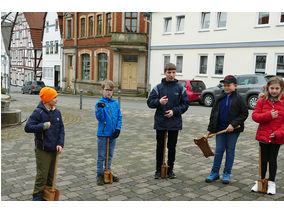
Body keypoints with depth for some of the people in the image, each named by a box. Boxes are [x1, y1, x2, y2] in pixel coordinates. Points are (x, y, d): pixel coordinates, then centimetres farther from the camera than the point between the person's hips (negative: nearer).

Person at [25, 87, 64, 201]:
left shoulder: (57, 112, 5)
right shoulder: (38, 112, -12)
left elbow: (61, 129, 7)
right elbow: (28, 127, -16)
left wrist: (60, 144, -4)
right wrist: (43, 126, -21)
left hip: (54, 149, 6)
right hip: (42, 149, -6)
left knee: (51, 174, 14)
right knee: (42, 174, -2)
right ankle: (37, 196, 13)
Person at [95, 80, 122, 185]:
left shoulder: (116, 103, 4)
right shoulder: (100, 103, -8)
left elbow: (119, 117, 6)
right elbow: (99, 118, -15)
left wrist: (118, 129, -5)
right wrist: (100, 109, -32)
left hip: (113, 134, 4)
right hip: (103, 133, -4)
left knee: (110, 155, 17)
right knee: (101, 156, 6)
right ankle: (100, 175, 18)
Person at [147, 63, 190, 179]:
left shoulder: (180, 88, 2)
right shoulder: (158, 87, 0)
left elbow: (185, 104, 3)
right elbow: (150, 102, -1)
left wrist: (174, 111, -11)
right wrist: (159, 102, -21)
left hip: (174, 123, 0)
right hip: (160, 122, 0)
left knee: (172, 147, 10)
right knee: (160, 147, 9)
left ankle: (170, 169, 24)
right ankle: (158, 170, 21)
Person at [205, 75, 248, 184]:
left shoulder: (238, 98, -5)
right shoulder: (220, 98, 6)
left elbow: (244, 113, -7)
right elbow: (213, 113, 9)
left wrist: (233, 124, -17)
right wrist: (210, 129, 6)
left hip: (233, 130, -3)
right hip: (220, 128, 3)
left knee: (230, 151, 8)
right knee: (218, 150, 7)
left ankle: (227, 173, 19)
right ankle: (215, 172, 18)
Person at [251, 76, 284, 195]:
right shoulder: (262, 100, -1)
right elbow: (255, 116, -5)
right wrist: (269, 115, -20)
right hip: (263, 135, 1)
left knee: (273, 159, 10)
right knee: (263, 159, 12)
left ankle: (271, 183, 25)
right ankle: (261, 180, 27)